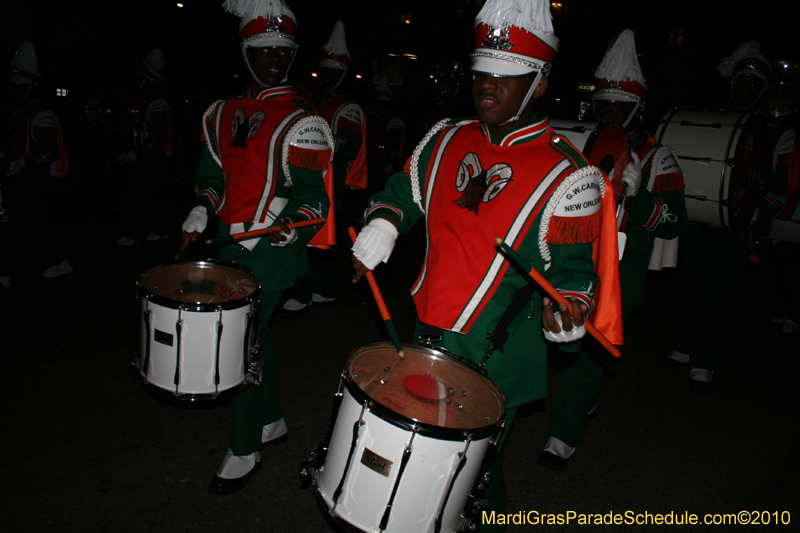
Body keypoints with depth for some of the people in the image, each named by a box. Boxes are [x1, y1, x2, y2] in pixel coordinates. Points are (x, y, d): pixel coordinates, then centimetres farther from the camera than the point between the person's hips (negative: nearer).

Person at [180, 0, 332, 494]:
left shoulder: (302, 123, -9)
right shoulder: (224, 113, 11)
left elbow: (312, 194, -10)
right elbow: (212, 171, 20)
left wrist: (294, 226, -29)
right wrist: (204, 207, 3)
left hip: (272, 247, -7)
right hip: (229, 242, 7)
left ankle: (245, 450, 12)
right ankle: (271, 419, 37)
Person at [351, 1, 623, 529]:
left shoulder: (566, 176, -15)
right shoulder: (446, 139, 1)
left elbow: (572, 268, -10)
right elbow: (402, 193, 15)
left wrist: (564, 306, -30)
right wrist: (379, 232, -3)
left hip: (495, 359, -5)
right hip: (426, 338, 6)